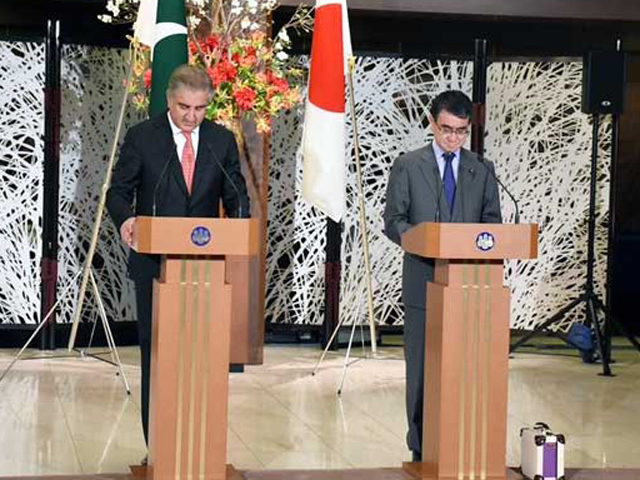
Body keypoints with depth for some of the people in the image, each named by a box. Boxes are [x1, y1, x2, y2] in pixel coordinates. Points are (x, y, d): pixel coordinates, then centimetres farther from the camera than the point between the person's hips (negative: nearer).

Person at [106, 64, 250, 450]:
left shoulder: (223, 141, 6)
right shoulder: (142, 137, 0)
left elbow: (237, 197, 9)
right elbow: (119, 191, 2)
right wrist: (125, 218, -20)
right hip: (154, 262, -1)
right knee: (155, 349, 2)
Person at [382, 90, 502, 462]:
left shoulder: (482, 171, 10)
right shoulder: (408, 166, 3)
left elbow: (493, 223, 9)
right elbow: (394, 220, -1)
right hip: (424, 282, -2)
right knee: (422, 368, 3)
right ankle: (422, 449, 12)